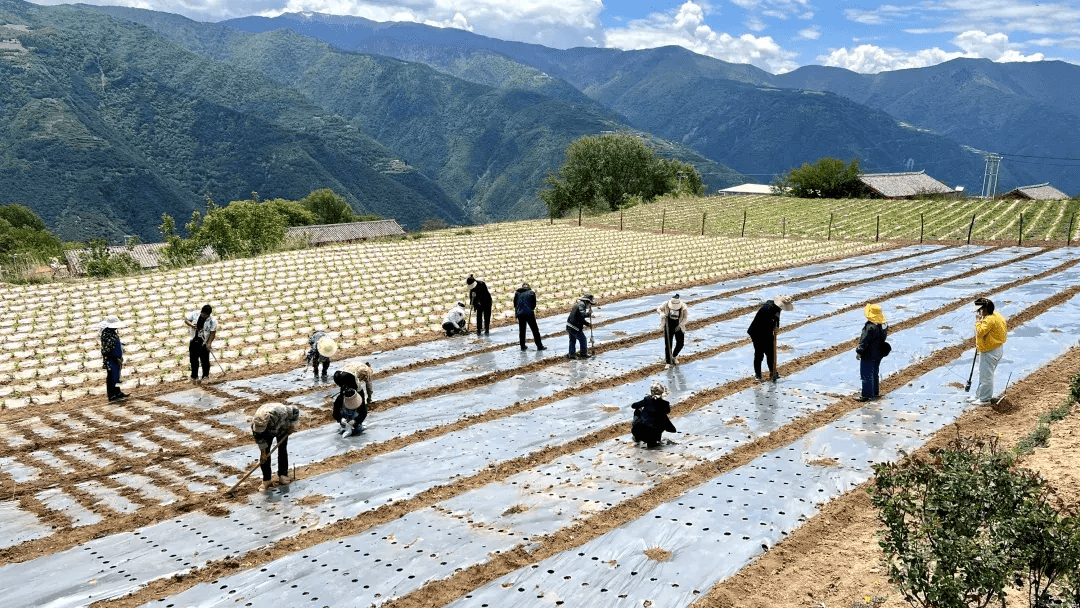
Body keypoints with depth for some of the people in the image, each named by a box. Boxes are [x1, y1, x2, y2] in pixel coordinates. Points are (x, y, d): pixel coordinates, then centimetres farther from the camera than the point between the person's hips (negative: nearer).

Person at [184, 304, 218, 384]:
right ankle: (194, 376, 17)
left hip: (204, 342, -3)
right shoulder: (194, 314, -2)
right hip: (194, 341, 3)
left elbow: (213, 333, -13)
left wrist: (209, 343, -23)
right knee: (194, 359, 7)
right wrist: (191, 324, -20)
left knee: (205, 360, -2)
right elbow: (186, 320, 1)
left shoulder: (213, 321, -11)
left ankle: (205, 376, 13)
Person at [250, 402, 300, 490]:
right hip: (267, 433, 1)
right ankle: (266, 480, -2)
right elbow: (259, 438, -19)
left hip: (282, 429, -1)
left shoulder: (280, 412, -45)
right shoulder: (255, 422, -35)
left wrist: (292, 425, -22)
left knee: (282, 450, -3)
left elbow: (295, 410, -27)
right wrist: (263, 452, -17)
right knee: (265, 453, -7)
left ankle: (283, 475, 8)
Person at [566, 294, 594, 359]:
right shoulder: (581, 305, -13)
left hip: (569, 326, 9)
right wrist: (589, 313, -13)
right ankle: (584, 354, 18)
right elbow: (582, 315, -30)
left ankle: (571, 354, 27)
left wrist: (588, 324, 18)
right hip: (575, 328, -9)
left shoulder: (577, 304, 17)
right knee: (583, 340, 8)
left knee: (572, 340, 21)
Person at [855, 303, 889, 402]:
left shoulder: (870, 327, -28)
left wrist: (859, 352, -13)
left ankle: (866, 395, 5)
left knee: (866, 375, 1)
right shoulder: (884, 325, -1)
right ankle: (875, 392, 32)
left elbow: (864, 341, -23)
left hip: (868, 356, -9)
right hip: (879, 354, 9)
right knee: (875, 373, 21)